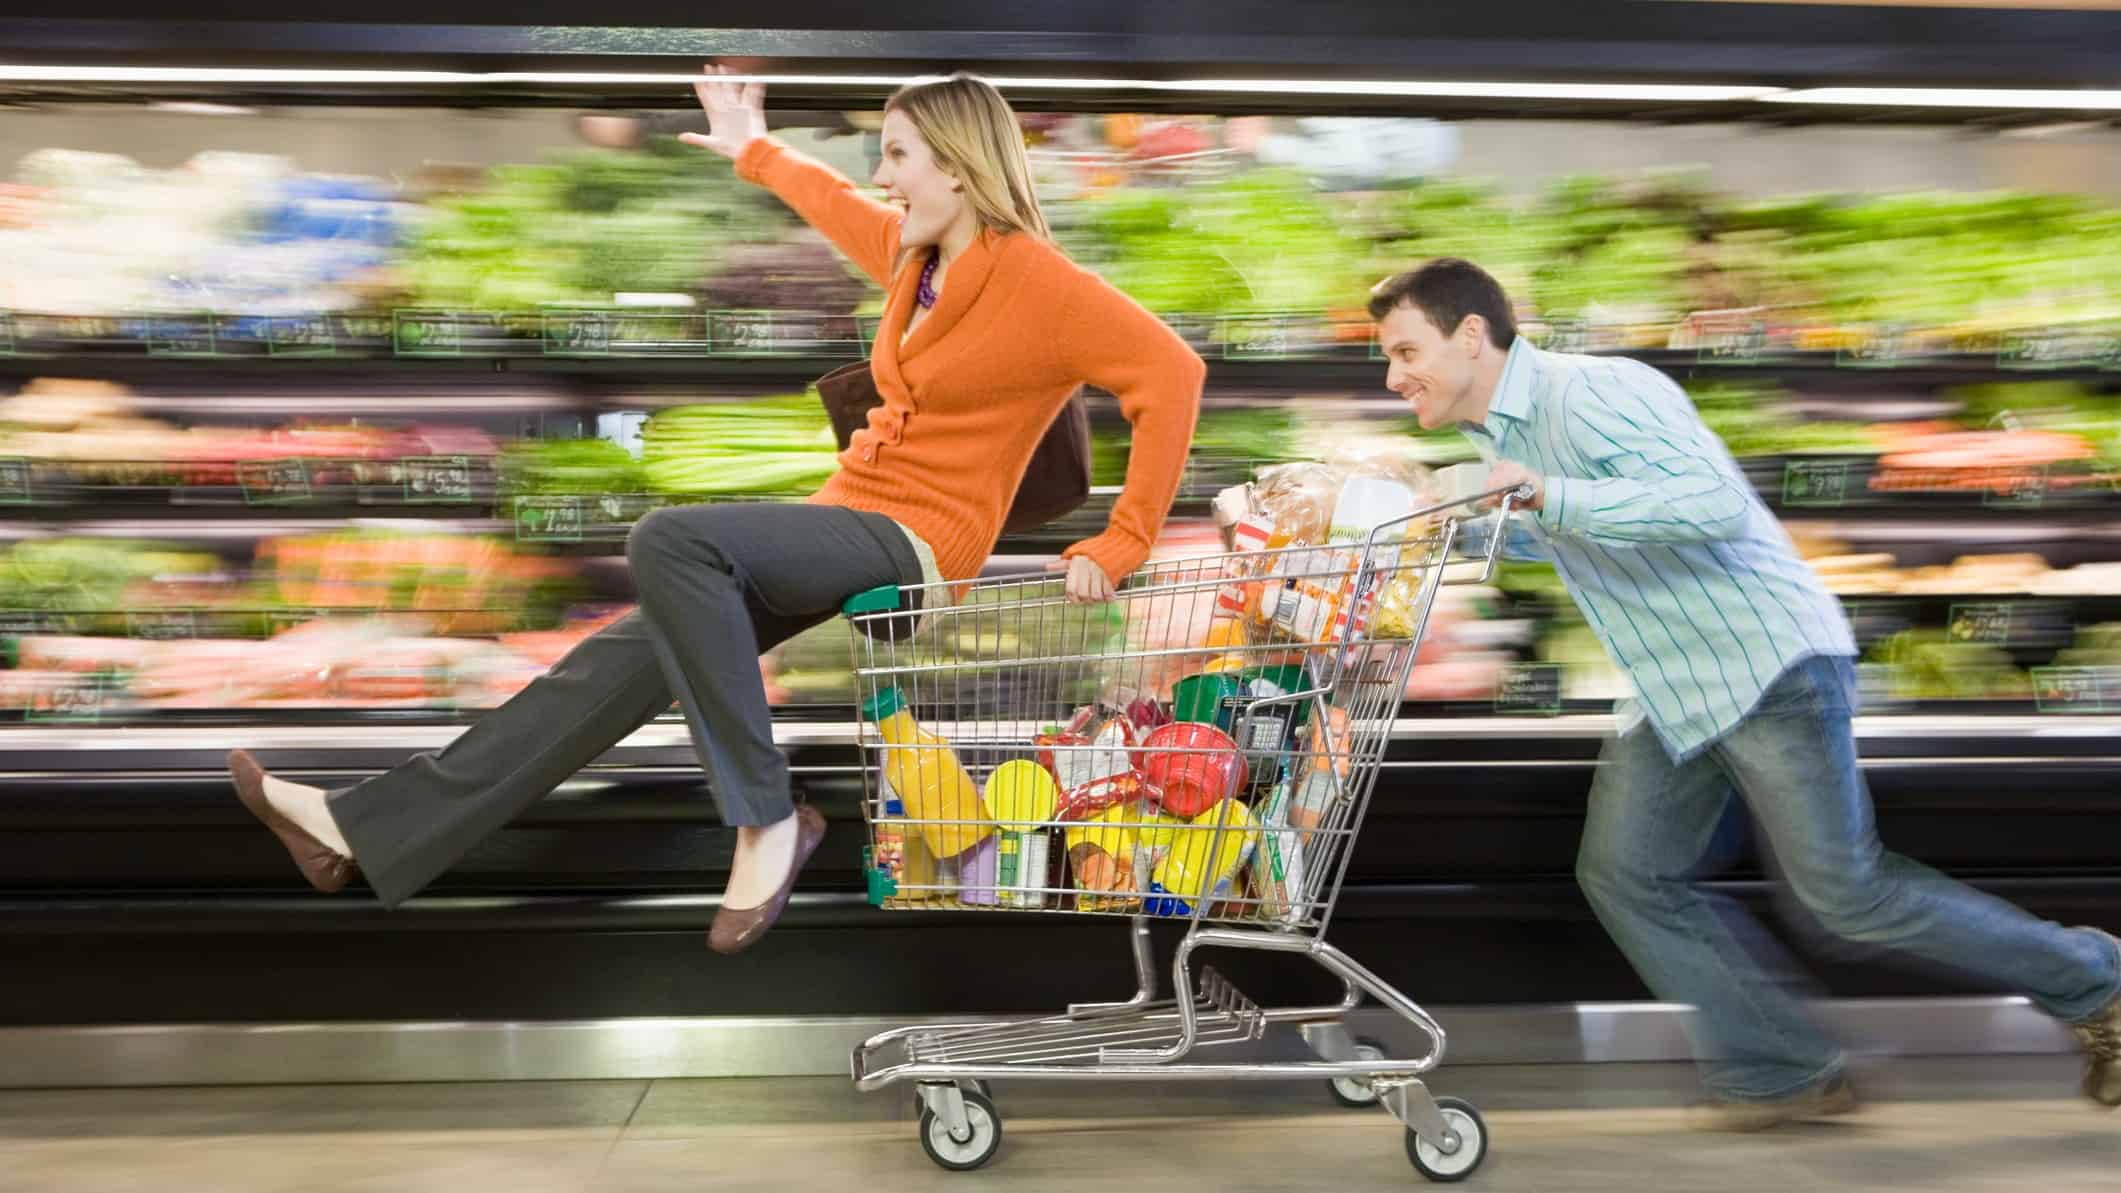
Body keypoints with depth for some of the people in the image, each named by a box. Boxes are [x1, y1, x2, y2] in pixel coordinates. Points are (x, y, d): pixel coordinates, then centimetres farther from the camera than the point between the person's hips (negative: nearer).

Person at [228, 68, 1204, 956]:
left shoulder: (1035, 280, -13)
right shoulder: (916, 253, 13)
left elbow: (1171, 374, -20)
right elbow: (840, 209, 35)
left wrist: (1118, 546, -19)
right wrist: (757, 154, 48)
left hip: (913, 542, -8)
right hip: (849, 518, 8)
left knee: (669, 541, -29)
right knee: (629, 656, 0)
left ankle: (766, 817, -20)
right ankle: (367, 828, 2)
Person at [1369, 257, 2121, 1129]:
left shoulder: (1592, 393, -21)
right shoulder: (1499, 435, 9)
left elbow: (1716, 503, -33)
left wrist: (1545, 494, -36)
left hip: (1768, 662, -9)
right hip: (1674, 692, 9)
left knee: (1844, 893, -4)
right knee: (1625, 874, 1)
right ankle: (1781, 1074, 11)